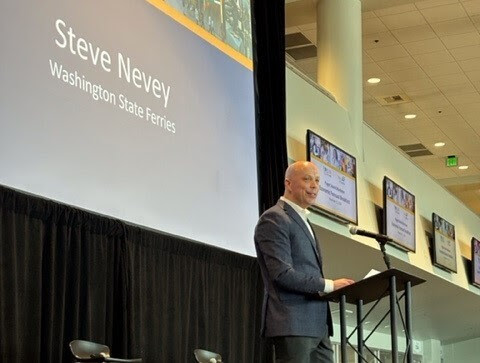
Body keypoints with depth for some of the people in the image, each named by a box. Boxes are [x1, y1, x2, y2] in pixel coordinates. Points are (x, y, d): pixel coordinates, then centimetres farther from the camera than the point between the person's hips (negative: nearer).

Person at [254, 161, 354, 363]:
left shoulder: (302, 221, 24)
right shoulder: (274, 219, -7)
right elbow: (282, 273, -17)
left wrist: (332, 288, 8)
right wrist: (329, 285, -15)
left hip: (317, 325, 9)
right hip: (292, 324, -9)